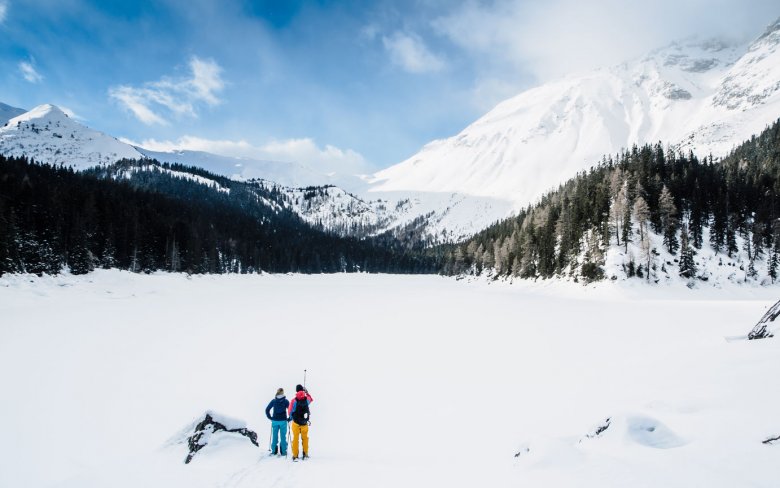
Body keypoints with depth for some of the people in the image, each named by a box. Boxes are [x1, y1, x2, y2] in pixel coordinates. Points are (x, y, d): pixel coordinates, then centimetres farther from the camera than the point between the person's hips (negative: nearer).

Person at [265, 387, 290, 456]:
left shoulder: (273, 401, 2)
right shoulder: (285, 401, -5)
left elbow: (267, 410, 2)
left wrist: (270, 417, 9)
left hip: (274, 421, 2)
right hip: (283, 421, -2)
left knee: (274, 436, 11)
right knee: (283, 436, 4)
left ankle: (273, 451, 15)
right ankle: (283, 451, 5)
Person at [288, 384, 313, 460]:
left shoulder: (294, 401, -15)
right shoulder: (307, 399, -8)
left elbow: (291, 412, -9)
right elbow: (311, 399, 18)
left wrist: (290, 418, 11)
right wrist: (306, 392, 28)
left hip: (296, 423, -2)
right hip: (304, 423, 2)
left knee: (295, 438, 8)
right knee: (305, 438, 18)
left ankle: (295, 456, 10)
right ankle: (305, 454, 22)